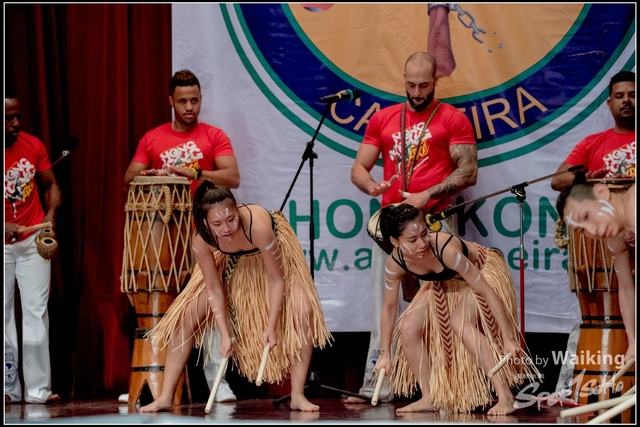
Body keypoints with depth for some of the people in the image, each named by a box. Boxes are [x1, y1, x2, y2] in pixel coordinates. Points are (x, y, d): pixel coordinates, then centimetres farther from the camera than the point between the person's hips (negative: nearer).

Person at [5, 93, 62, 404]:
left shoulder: (33, 146, -3)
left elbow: (51, 185, 8)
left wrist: (51, 215, -10)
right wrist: (5, 228, -26)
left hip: (33, 241, 1)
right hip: (5, 245, -1)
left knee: (36, 311, -4)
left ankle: (38, 389, -5)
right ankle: (9, 388, 6)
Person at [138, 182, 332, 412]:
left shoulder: (258, 226, -44)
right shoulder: (202, 239, -33)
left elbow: (277, 279, -30)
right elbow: (214, 288, -18)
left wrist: (270, 327, -30)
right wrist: (225, 334, -21)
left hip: (274, 248, -2)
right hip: (232, 260, 2)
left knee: (304, 311, -23)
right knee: (188, 316, -9)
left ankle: (298, 396, -12)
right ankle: (165, 397, -1)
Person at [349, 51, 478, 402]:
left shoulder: (453, 119, 3)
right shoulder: (383, 119, 14)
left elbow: (468, 173, -5)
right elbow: (358, 168, 13)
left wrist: (427, 195, -15)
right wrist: (371, 185, -11)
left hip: (433, 220, -4)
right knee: (385, 305, 2)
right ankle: (376, 387, 2)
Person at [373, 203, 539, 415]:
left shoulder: (446, 250, -40)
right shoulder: (395, 263, -24)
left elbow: (487, 292, -34)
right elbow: (389, 307, -5)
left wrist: (508, 339, -34)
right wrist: (386, 353, 0)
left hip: (484, 270, -6)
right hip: (446, 282, 6)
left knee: (459, 322, -31)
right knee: (408, 327, -10)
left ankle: (505, 396, -29)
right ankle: (430, 397, 6)